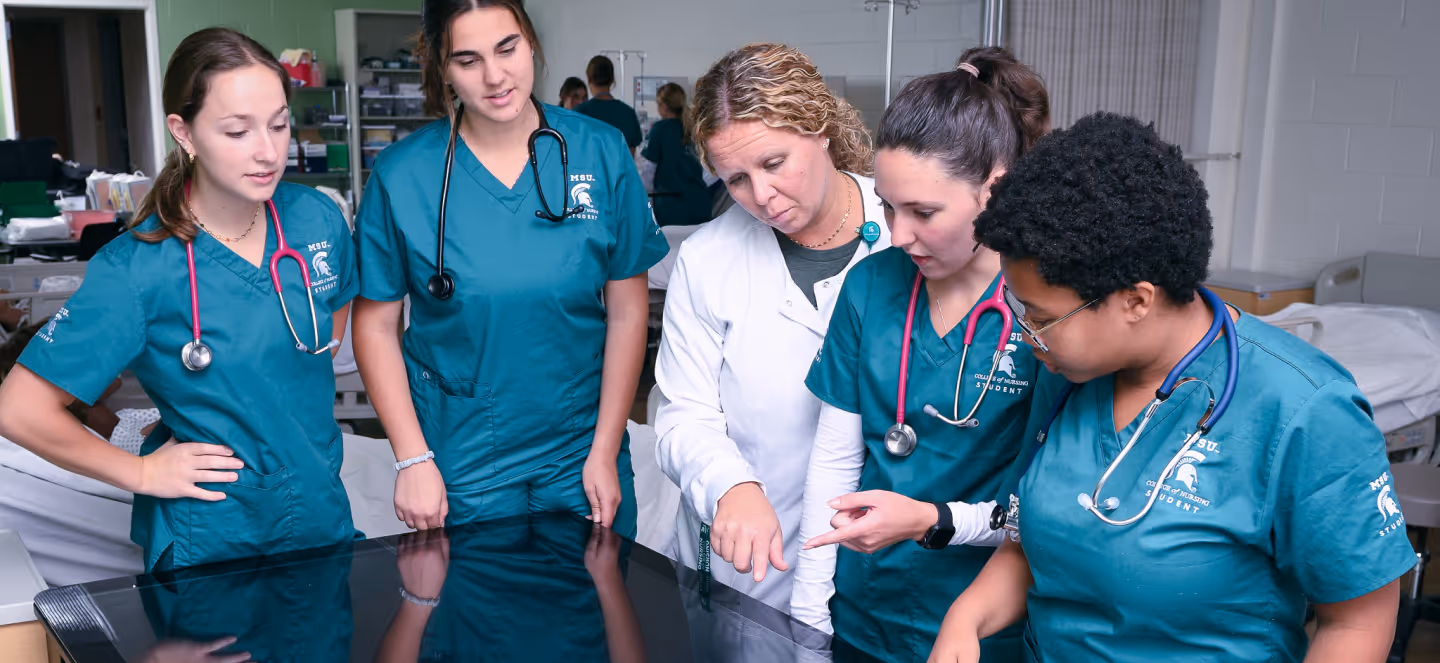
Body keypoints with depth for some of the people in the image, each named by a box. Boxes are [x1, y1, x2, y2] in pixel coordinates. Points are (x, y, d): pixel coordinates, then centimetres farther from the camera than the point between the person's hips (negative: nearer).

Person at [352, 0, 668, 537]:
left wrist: (605, 452, -5)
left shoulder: (602, 153, -7)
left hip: (580, 455, 1)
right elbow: (375, 324, -3)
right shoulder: (401, 175, -9)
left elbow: (627, 312, -4)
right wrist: (413, 460, -9)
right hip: (459, 464, -1)